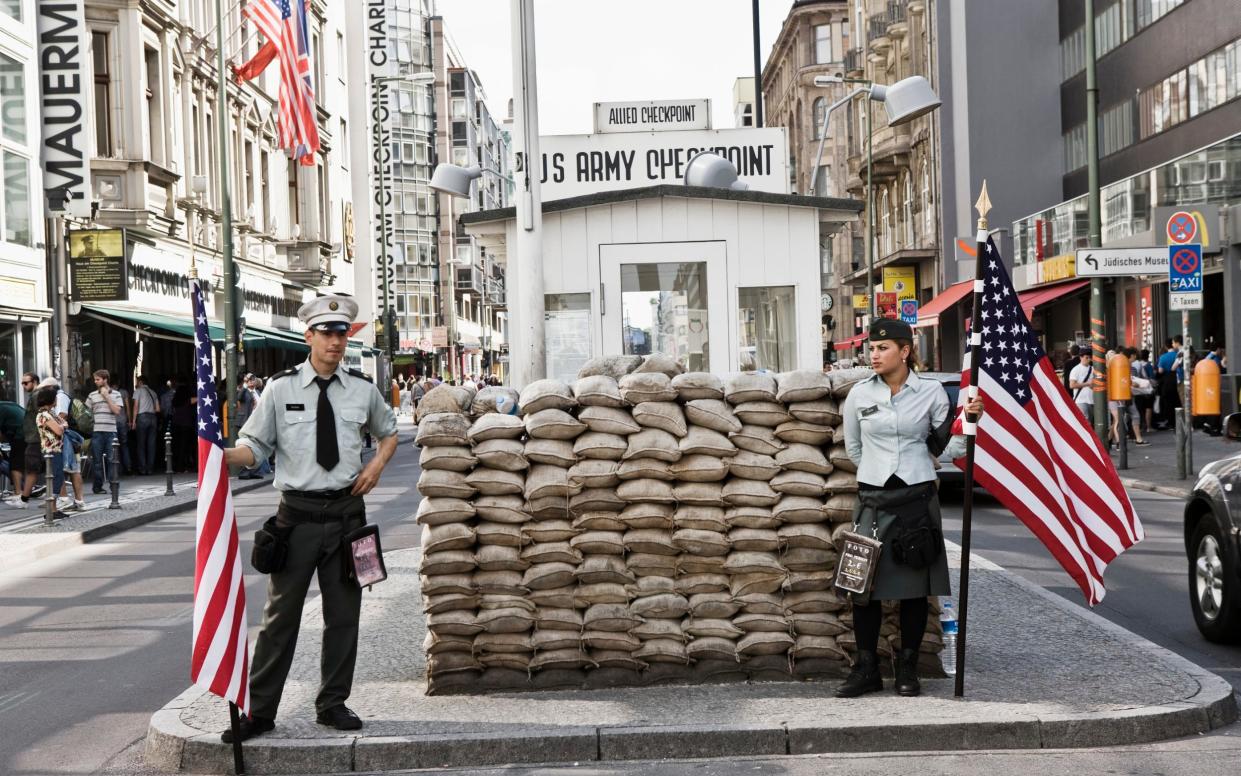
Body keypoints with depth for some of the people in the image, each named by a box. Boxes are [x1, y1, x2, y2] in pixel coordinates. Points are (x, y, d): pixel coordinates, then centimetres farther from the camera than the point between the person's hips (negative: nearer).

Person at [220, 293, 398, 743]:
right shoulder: (281, 388, -3)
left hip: (347, 510, 3)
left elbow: (389, 431, 22)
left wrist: (378, 463, 4)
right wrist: (227, 456, -23)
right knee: (281, 615, 0)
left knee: (343, 614, 9)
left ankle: (333, 705, 23)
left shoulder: (363, 390, 4)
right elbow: (256, 444, -3)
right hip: (298, 512, -3)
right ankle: (260, 712, 9)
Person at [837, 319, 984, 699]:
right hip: (872, 500, 1)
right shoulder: (860, 394, 2)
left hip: (917, 497, -1)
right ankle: (866, 670, 10)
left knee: (914, 586, 4)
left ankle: (908, 669, 16)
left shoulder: (931, 392, -1)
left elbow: (948, 447, 2)